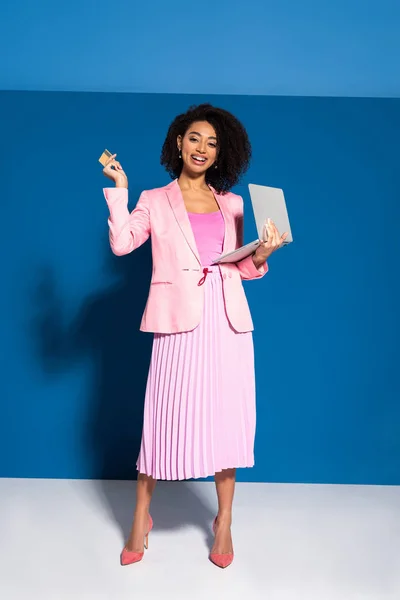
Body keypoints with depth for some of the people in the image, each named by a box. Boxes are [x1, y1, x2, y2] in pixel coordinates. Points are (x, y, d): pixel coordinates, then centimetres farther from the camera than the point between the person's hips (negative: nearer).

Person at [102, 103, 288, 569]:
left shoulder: (233, 205, 16)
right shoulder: (154, 202, 8)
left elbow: (242, 269, 16)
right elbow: (121, 243, -8)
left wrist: (262, 254, -4)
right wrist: (119, 189, -8)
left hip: (228, 320, 3)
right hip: (179, 321, -3)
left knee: (228, 417, 5)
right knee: (165, 416, 1)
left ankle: (224, 520, 21)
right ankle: (141, 516, 21)